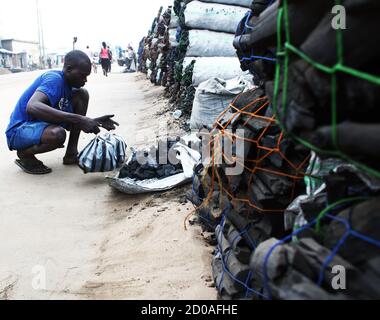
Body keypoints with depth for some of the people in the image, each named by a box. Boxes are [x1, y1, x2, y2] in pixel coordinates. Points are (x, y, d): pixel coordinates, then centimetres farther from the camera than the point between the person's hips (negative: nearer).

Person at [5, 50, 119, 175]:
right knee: (58, 134, -40)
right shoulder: (54, 79, -23)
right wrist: (79, 119, -45)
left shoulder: (68, 84, 4)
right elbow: (32, 107, -42)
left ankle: (71, 153, 0)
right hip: (19, 131, -8)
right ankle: (24, 155, -6)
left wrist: (94, 122, -9)